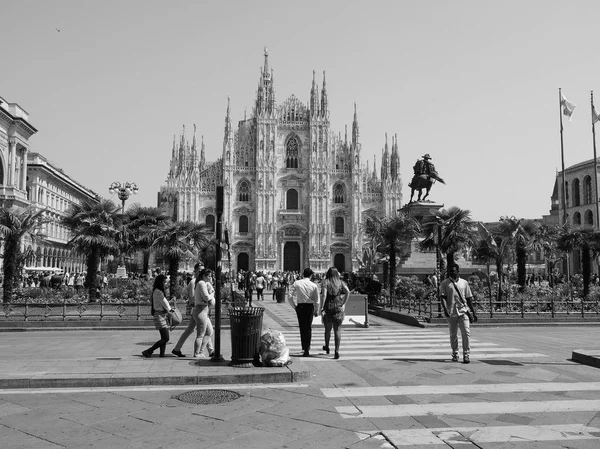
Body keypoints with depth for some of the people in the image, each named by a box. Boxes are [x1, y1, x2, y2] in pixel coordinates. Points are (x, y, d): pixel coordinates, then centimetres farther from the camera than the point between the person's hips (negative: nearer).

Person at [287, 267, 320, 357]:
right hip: (310, 307, 0)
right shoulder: (314, 285, -5)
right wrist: (316, 311, 11)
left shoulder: (297, 283, -4)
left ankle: (305, 348, 11)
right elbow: (317, 301, -3)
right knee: (308, 328, 13)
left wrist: (294, 306, 6)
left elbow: (290, 297, -7)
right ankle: (307, 349, 14)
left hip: (300, 306, 0)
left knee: (302, 327, 11)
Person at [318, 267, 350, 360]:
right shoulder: (340, 282, 4)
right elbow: (348, 292, -11)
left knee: (327, 329, 18)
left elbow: (324, 295, -15)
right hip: (338, 308, 1)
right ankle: (337, 351, -4)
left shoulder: (326, 282, -2)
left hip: (328, 308, 0)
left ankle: (327, 347, 38)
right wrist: (343, 304, -5)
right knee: (337, 330, 4)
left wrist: (321, 307, -15)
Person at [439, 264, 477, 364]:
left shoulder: (464, 283, 11)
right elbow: (443, 297, -5)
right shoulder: (445, 283, 4)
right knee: (453, 335, 8)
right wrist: (445, 309, -21)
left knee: (466, 333, -9)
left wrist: (473, 313, 13)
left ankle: (466, 355, -5)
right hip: (451, 313, -1)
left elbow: (469, 299, 15)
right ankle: (455, 354, 23)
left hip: (463, 311, 1)